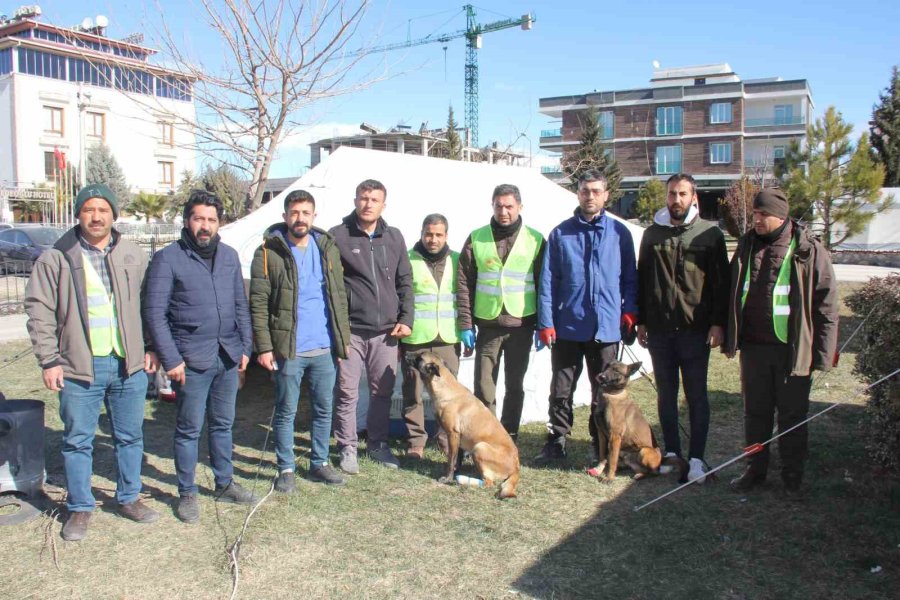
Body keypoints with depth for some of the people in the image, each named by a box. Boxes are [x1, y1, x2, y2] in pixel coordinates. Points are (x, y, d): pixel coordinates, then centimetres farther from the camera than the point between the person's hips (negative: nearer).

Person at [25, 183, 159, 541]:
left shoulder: (134, 257, 5)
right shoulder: (56, 258, -3)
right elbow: (39, 311, -2)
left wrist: (151, 348, 6)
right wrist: (49, 360, -6)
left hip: (129, 365, 2)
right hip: (79, 367, -2)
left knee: (130, 437, 13)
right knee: (77, 441, 8)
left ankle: (129, 498, 30)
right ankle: (80, 508, 23)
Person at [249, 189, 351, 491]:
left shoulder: (327, 248, 8)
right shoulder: (269, 253, -5)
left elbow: (339, 296, 11)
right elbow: (259, 304, -7)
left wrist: (343, 339, 7)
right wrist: (264, 347, -13)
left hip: (325, 348, 4)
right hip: (288, 350, -4)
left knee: (324, 409, 13)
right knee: (286, 412, 7)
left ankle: (319, 463, 28)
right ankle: (286, 469, 21)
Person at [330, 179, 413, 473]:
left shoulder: (394, 237, 10)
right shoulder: (337, 236, -3)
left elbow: (405, 282, 14)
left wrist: (406, 319, 5)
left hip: (386, 331, 4)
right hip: (349, 330, -4)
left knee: (383, 391, 12)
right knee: (347, 393, 3)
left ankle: (378, 444, 28)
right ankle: (347, 448, 18)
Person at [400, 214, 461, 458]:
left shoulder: (456, 261, 10)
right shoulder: (407, 260, 0)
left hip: (448, 338, 2)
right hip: (414, 338, -2)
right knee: (413, 392, 3)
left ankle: (447, 438, 20)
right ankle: (416, 441, 15)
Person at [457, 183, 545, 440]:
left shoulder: (535, 239, 2)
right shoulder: (476, 238, 2)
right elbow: (464, 283, 2)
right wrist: (466, 324, -3)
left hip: (521, 324, 0)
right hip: (487, 324, 0)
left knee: (515, 384, 10)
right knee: (483, 385, 3)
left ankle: (509, 436, 23)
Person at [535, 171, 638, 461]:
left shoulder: (619, 232, 2)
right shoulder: (561, 233, 1)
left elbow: (629, 276, 9)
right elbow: (548, 281, 0)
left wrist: (629, 309, -3)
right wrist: (545, 323, -5)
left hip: (606, 326, 0)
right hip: (567, 326, 0)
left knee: (604, 390, 12)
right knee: (561, 388, 8)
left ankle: (600, 443, 26)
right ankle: (556, 440, 22)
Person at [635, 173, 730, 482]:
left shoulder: (710, 233, 0)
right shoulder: (652, 233, 9)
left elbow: (721, 282, -1)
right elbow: (641, 279, 12)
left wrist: (718, 323, -7)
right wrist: (640, 322, 8)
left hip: (695, 329, -3)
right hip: (659, 329, 3)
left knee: (696, 395, 3)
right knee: (666, 394, 10)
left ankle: (696, 457, 12)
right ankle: (672, 452, 22)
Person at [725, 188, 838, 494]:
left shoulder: (809, 250, -8)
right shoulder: (746, 246, 6)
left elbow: (826, 304, -7)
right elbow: (734, 296, 13)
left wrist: (822, 353, -11)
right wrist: (730, 340, 11)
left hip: (792, 351, -4)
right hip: (753, 347, 4)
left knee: (792, 416, 9)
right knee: (755, 413, 14)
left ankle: (792, 475, 25)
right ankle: (755, 469, 28)